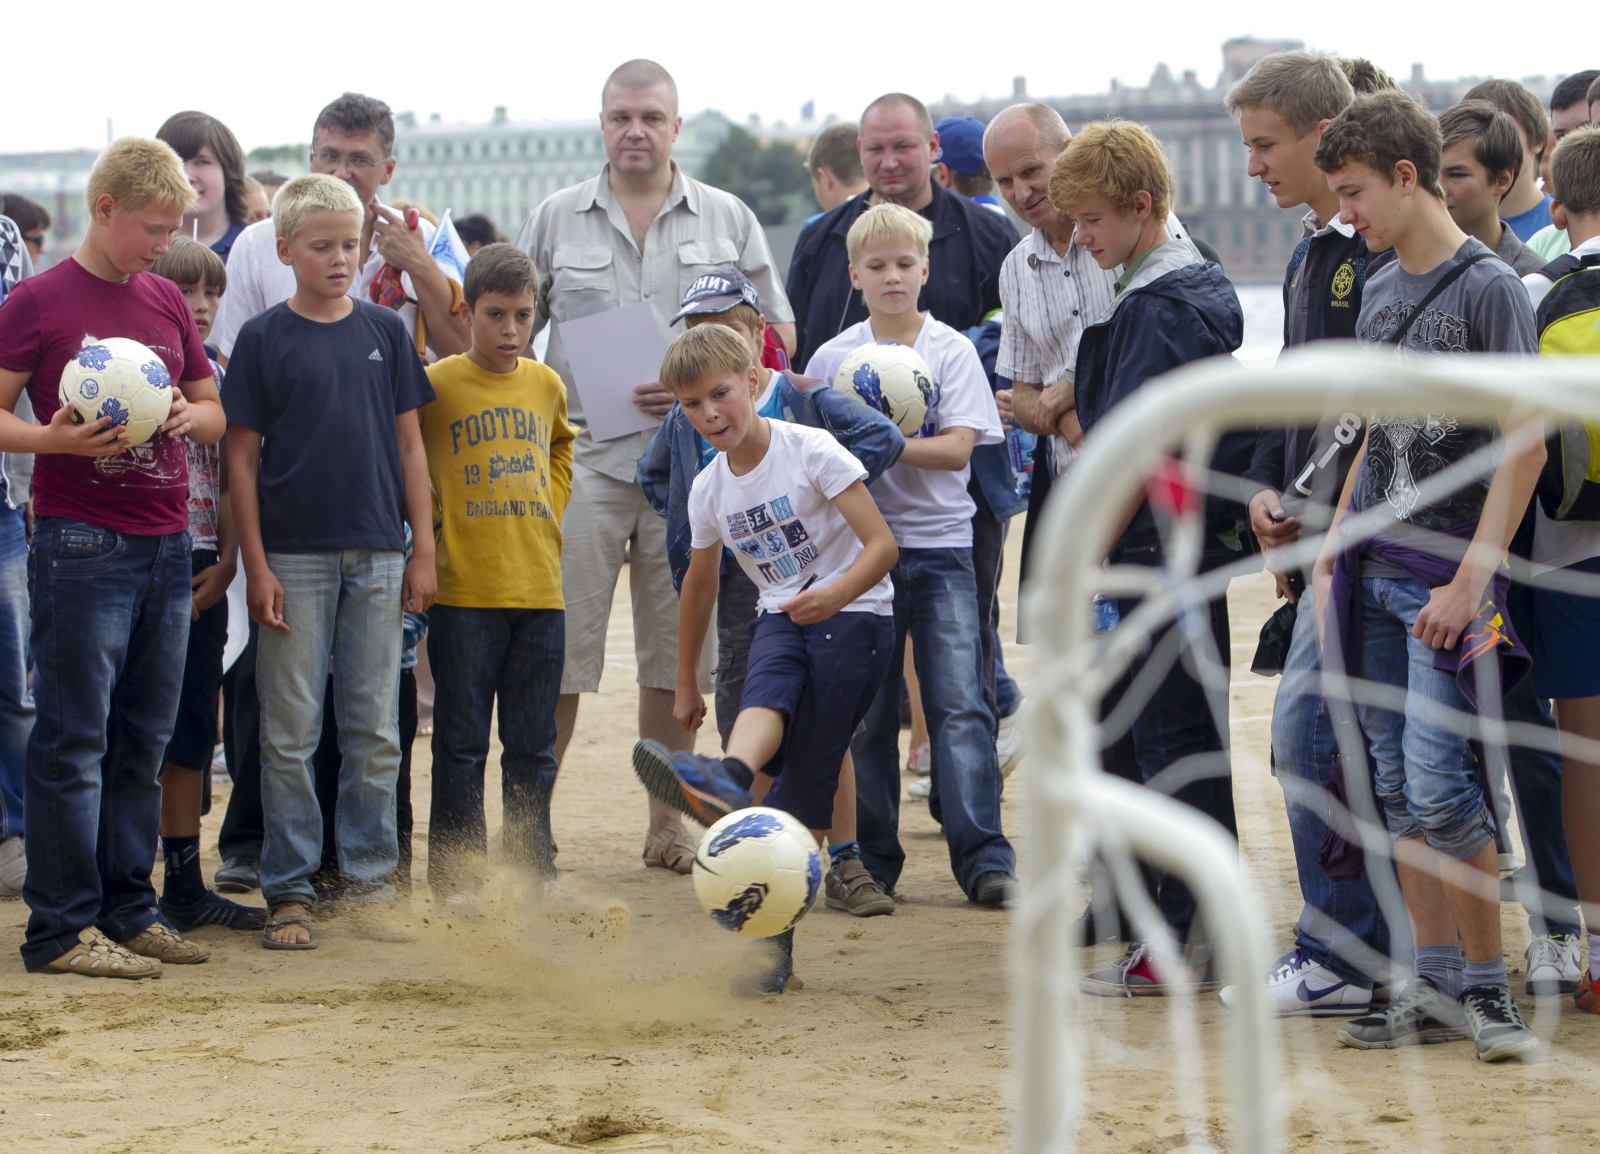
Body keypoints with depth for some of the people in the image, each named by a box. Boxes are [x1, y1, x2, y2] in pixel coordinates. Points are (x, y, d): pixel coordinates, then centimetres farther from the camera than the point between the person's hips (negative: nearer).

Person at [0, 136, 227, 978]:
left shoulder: (167, 302, 14)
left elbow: (214, 410, 21)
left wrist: (192, 417, -1)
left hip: (167, 544, 6)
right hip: (82, 547, -6)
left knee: (144, 740, 9)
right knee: (73, 741, -5)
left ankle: (127, 910, 16)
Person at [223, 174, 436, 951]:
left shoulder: (385, 332, 7)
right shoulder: (263, 339, -1)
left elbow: (408, 444, 11)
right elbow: (243, 456, -1)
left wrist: (421, 550, 6)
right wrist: (256, 566, -6)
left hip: (376, 557, 3)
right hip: (295, 557, -3)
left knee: (375, 732, 6)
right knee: (290, 733, 1)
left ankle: (371, 882, 14)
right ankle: (289, 892, 7)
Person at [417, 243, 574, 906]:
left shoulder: (546, 385, 9)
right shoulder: (436, 385, -5)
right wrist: (434, 529, -3)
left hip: (540, 589, 4)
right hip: (464, 593, -4)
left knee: (534, 745, 8)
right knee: (462, 743, 1)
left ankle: (533, 870, 17)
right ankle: (456, 876, 7)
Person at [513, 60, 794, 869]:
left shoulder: (728, 221, 9)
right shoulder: (555, 220, 9)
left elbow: (777, 335, 8)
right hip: (583, 457, -1)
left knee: (676, 651, 6)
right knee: (558, 649, -4)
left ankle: (668, 822, 13)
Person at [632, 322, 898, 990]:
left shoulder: (811, 451, -12)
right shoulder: (709, 491, 5)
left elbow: (882, 544, -15)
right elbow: (700, 585, 20)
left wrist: (836, 595, -34)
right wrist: (686, 682, 26)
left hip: (855, 615, -5)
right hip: (782, 617, 5)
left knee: (807, 778, -15)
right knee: (766, 690, -31)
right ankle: (728, 784, -53)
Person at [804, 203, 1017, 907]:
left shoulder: (951, 351, 1)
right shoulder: (833, 357, 7)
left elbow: (957, 448, -10)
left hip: (939, 544, -2)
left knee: (958, 704, -8)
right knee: (867, 712, 4)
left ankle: (984, 859, -9)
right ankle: (873, 859, 11)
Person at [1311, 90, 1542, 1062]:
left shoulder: (1488, 288, -9)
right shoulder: (1379, 290, 13)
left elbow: (1527, 443, -13)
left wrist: (1471, 578, -17)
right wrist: (1334, 544, 12)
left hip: (1445, 577, -7)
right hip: (1374, 570, 7)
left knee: (1435, 782, -12)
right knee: (1397, 789, 6)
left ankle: (1489, 985, 0)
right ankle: (1437, 988, 12)